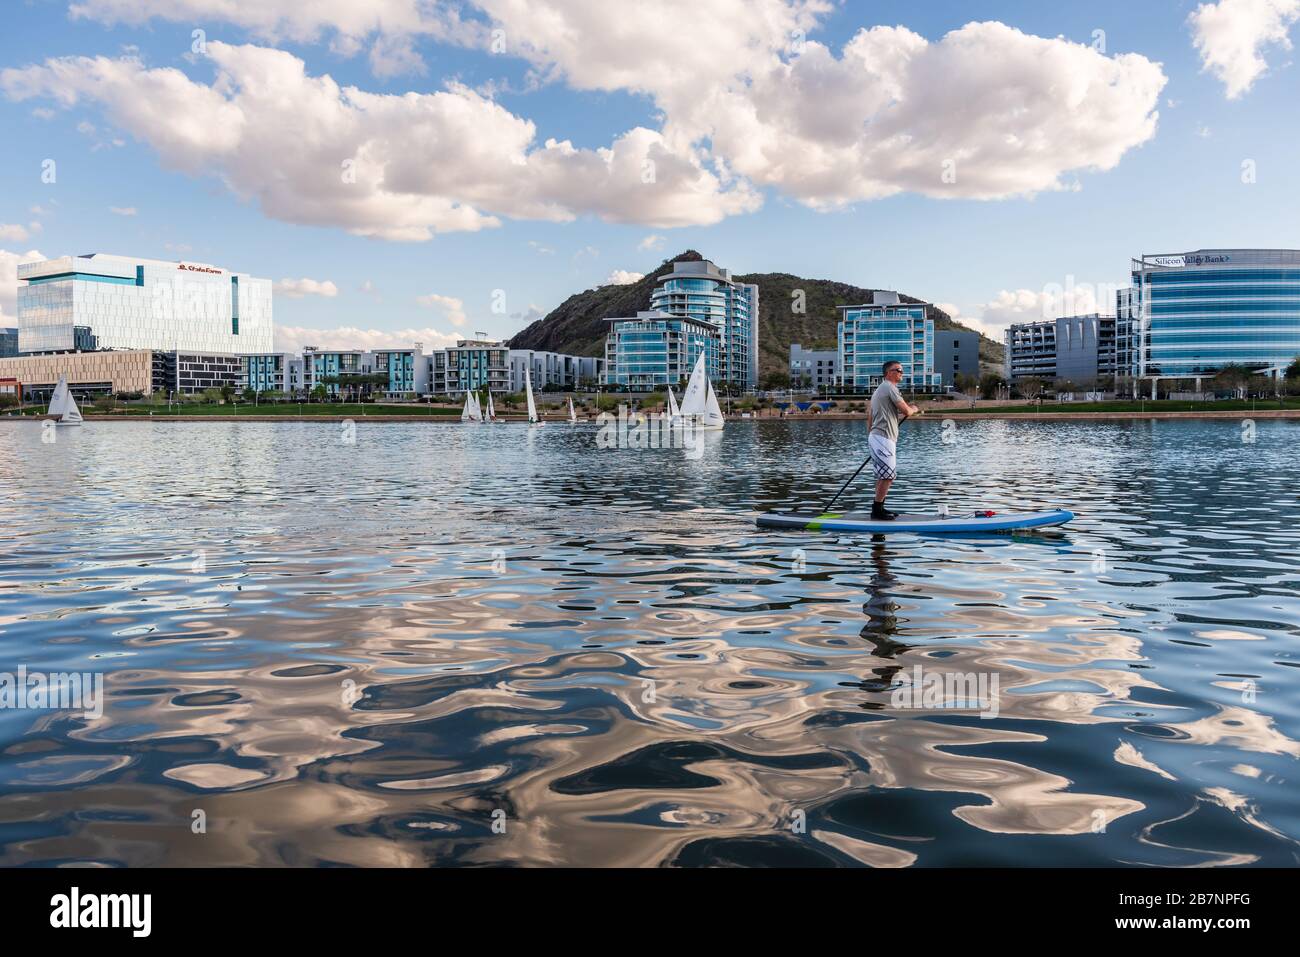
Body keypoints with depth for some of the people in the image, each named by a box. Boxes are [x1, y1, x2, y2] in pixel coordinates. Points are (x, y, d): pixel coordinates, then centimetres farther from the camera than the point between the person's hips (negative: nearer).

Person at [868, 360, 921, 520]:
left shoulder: (879, 389, 22)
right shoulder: (890, 387, -11)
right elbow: (906, 411, -15)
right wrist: (914, 409, 6)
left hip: (876, 436, 11)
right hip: (883, 438, -11)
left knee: (884, 475, 15)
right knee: (888, 475, -9)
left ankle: (878, 508, 19)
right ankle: (877, 509, -6)